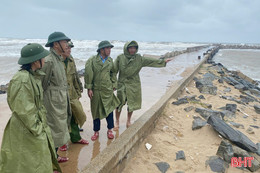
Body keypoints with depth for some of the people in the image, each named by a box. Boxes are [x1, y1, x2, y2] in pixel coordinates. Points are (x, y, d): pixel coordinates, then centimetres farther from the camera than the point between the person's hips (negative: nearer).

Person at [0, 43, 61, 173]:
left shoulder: (34, 76, 5)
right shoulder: (22, 79, -24)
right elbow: (24, 110, -24)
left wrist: (42, 124, 15)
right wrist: (37, 129, -17)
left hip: (38, 124, 9)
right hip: (26, 130, -9)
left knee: (43, 156, 20)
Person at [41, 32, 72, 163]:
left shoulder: (60, 60, 10)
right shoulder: (49, 61, -19)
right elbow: (42, 84, -15)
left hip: (62, 101, 9)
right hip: (53, 102, -9)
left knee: (60, 128, 19)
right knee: (55, 131, 2)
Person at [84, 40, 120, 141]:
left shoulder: (110, 60, 6)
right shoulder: (92, 60, -7)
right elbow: (88, 75, -7)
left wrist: (113, 85, 8)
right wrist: (89, 88, -9)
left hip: (108, 90, 3)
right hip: (96, 90, -2)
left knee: (109, 110, 5)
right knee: (96, 111, 8)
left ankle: (110, 130, 24)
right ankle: (96, 131, 25)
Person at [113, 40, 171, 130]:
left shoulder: (139, 58, 2)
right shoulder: (120, 58, -4)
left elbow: (150, 61, 2)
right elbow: (114, 71, -2)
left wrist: (163, 61, -4)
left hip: (134, 85, 2)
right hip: (122, 84, -2)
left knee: (132, 104, 9)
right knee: (119, 103, 1)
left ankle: (128, 121, 29)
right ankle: (117, 122, 21)